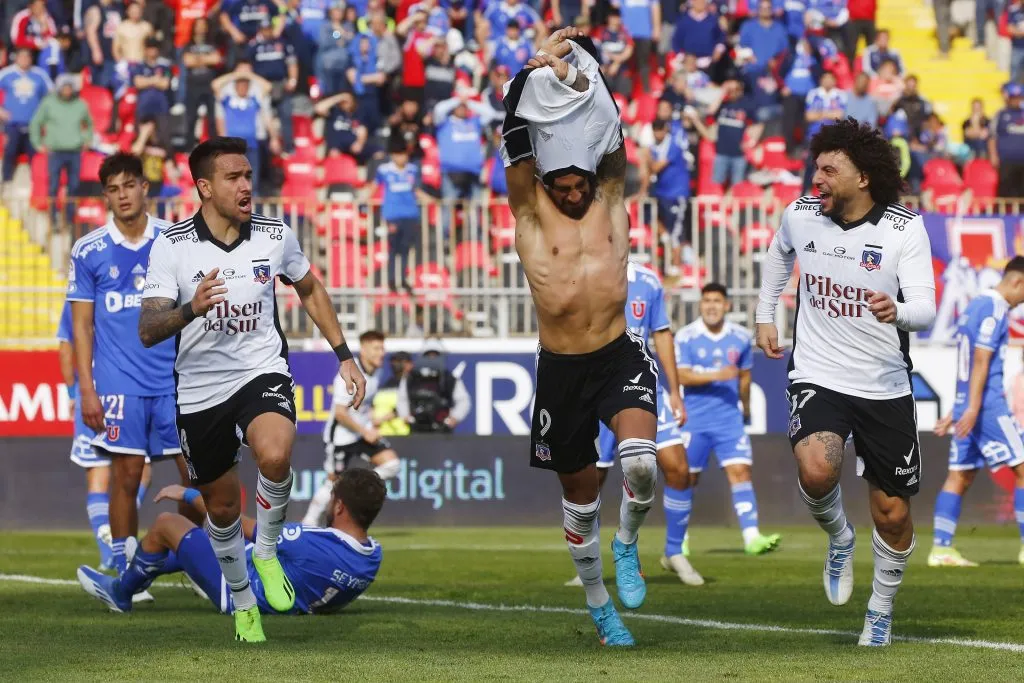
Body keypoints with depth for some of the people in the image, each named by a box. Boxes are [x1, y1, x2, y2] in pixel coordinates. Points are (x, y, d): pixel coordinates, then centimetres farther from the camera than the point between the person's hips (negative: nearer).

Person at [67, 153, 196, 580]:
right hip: (119, 383, -1)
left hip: (178, 380, 1)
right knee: (127, 476, -2)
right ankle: (126, 575, 6)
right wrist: (86, 389, -3)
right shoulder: (88, 252, 1)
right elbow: (82, 325, 3)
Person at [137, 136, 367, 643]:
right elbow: (148, 332, -16)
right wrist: (192, 308, -35)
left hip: (262, 372, 0)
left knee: (274, 456, -32)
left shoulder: (274, 235, -3)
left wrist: (344, 356, 15)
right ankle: (243, 602, 37)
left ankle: (267, 552, -5)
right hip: (200, 388, 0)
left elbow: (309, 290, 18)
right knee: (222, 507, 12)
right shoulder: (172, 246, -11)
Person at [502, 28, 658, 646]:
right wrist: (535, 75, -28)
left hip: (620, 357, 0)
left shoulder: (610, 201, 2)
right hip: (561, 370, 1)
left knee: (641, 462, -26)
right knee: (580, 492, 12)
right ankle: (598, 602, 33)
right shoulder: (531, 212, -2)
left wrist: (589, 82, -27)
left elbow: (614, 144, -13)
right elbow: (516, 149, -17)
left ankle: (627, 544, 6)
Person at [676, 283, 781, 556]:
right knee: (687, 477, 6)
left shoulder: (741, 338, 5)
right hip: (694, 420, -2)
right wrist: (716, 375, -25)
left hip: (730, 418, 2)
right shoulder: (686, 337, -5)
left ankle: (751, 536, -20)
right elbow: (681, 376, -15)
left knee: (740, 471, -11)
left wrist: (746, 408, 27)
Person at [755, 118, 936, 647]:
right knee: (816, 471, -29)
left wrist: (898, 311, -45)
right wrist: (765, 316, 20)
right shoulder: (800, 215, -5)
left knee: (893, 514, 7)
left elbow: (925, 309, -23)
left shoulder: (905, 229, -14)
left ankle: (881, 613, 33)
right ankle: (838, 538, 5)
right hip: (817, 378, 0)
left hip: (885, 386, 0)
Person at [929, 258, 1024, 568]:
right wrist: (973, 408, -23)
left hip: (967, 405, 9)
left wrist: (958, 412, 26)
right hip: (988, 405, -9)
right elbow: (981, 360, -18)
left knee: (960, 476, 5)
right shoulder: (994, 310, -11)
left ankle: (941, 548, 0)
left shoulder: (975, 306, 19)